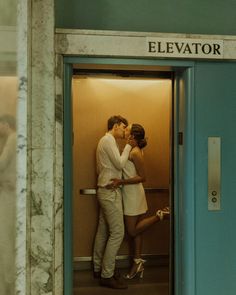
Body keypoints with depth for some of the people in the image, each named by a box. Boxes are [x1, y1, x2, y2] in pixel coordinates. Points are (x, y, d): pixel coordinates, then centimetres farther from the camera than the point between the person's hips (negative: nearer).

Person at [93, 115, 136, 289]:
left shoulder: (107, 141, 19)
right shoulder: (108, 139, -11)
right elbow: (120, 164, -17)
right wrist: (128, 146, -6)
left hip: (106, 191, 10)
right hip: (110, 192, -10)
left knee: (103, 231, 12)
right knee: (117, 232, -10)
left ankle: (99, 268, 19)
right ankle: (107, 275, -7)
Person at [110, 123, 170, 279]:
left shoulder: (135, 152, -18)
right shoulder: (133, 150, 9)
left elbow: (142, 177, -20)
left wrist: (121, 181, -24)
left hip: (133, 193, -9)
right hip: (130, 193, 9)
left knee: (132, 231, 0)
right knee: (135, 230, 12)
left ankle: (160, 215, 2)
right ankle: (138, 262, 19)